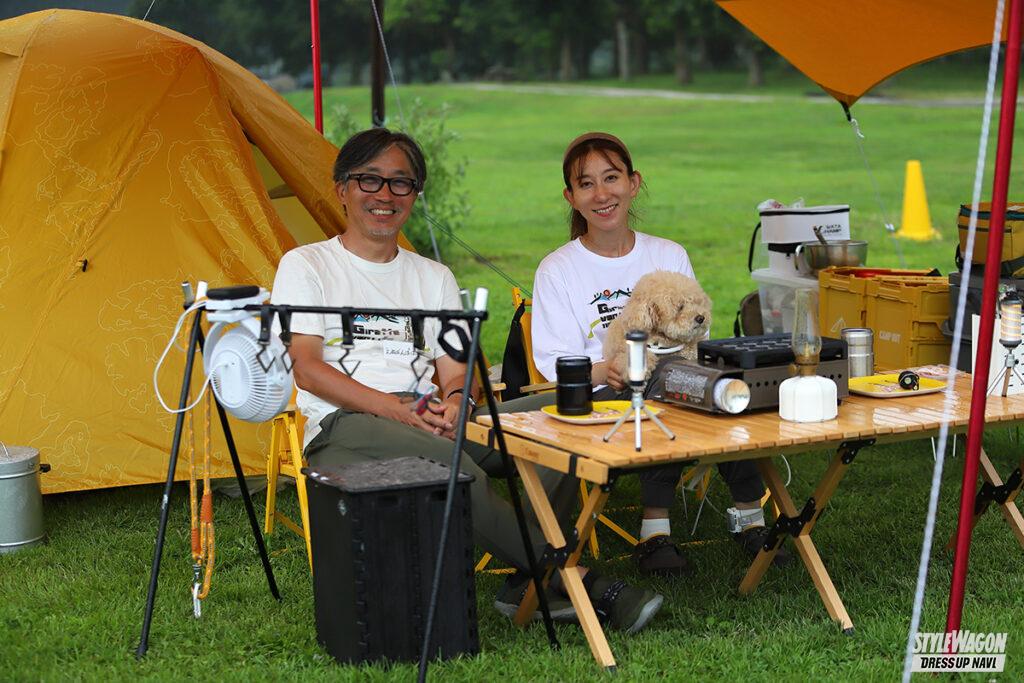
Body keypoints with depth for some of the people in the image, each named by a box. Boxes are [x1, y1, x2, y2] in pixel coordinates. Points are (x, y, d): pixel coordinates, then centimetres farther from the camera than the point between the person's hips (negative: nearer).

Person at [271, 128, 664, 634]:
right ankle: (581, 583, -30)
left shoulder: (434, 278, 22)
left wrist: (454, 402, -13)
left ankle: (525, 585, -20)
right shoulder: (304, 266, 9)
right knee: (447, 462, -37)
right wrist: (397, 409, -18)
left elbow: (455, 372, 14)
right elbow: (307, 369, -3)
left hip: (429, 420, 5)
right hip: (345, 428, -5)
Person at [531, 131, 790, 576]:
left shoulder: (670, 256, 15)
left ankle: (751, 516, -21)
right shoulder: (557, 270, 6)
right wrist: (604, 371, -24)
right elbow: (555, 363, -2)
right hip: (599, 401, -3)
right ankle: (655, 529, -32)